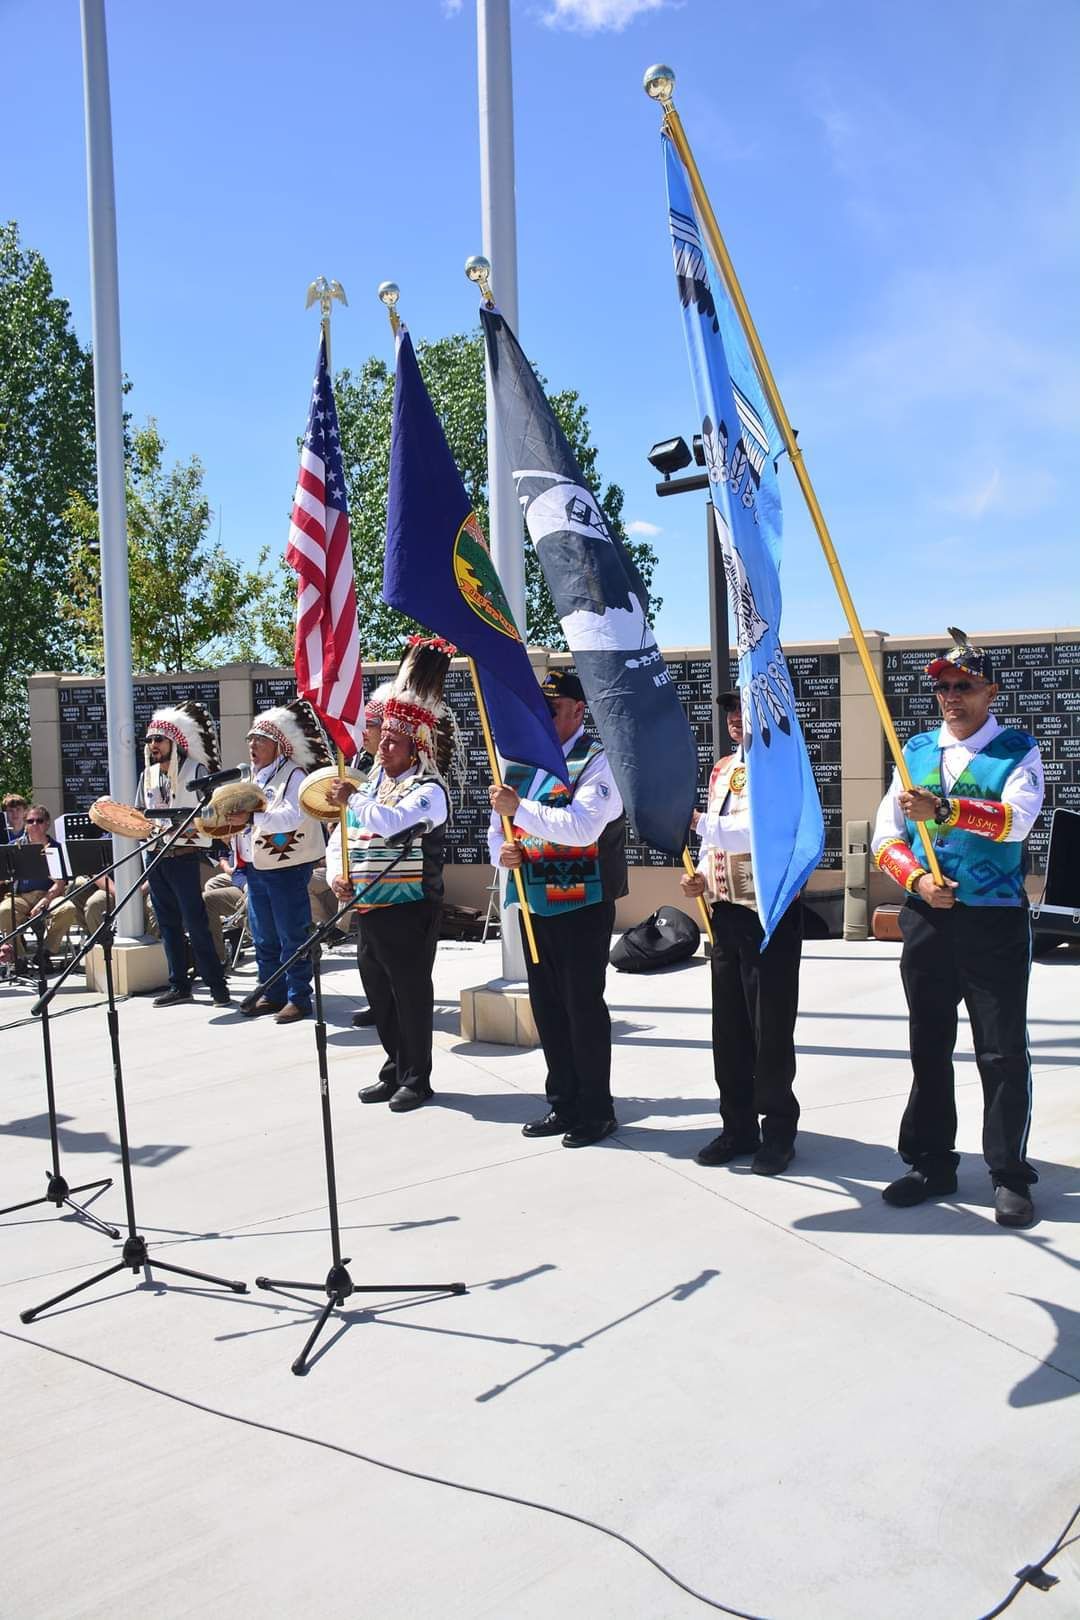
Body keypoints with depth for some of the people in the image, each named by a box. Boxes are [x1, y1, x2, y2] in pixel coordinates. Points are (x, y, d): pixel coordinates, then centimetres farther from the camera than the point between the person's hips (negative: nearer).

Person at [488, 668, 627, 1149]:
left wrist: (519, 807, -24)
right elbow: (498, 826, 19)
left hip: (583, 906, -7)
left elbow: (583, 827, -24)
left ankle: (596, 1111, 14)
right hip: (536, 905, 7)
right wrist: (501, 851, -3)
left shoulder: (596, 761, -9)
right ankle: (563, 1104, 27)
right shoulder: (521, 761, 13)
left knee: (583, 1007, 0)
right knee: (547, 1008, 13)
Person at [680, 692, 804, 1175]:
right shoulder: (721, 769, 14)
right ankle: (738, 1126, 24)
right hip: (725, 909, 7)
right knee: (729, 1026, 12)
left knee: (771, 1027, 1)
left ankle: (778, 1132, 15)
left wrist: (698, 822, -27)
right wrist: (701, 875, 2)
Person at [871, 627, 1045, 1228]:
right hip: (926, 918, 4)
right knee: (929, 1049, 12)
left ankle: (1010, 1175, 14)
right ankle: (932, 1164, 24)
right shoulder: (917, 750, 10)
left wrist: (943, 808, -35)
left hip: (996, 920, -4)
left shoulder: (1018, 750, -1)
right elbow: (886, 834, 7)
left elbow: (1017, 818, -21)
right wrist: (917, 879, -11)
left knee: (1004, 1054, 1)